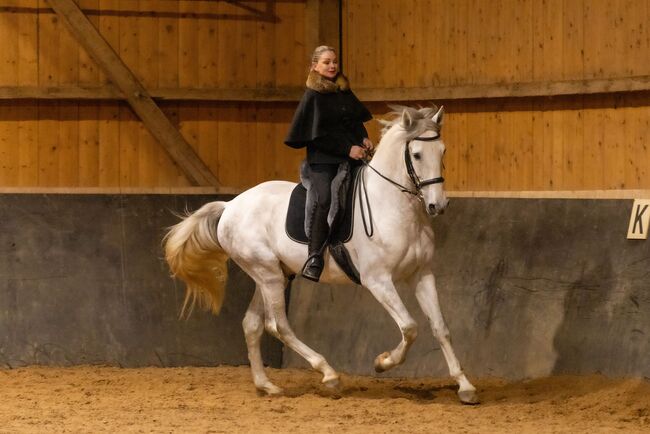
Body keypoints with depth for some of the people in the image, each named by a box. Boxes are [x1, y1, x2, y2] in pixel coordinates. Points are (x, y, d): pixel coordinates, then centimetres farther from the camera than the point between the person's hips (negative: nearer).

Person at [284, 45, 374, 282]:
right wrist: (347, 149, -16)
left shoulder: (345, 92, 14)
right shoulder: (313, 96, -4)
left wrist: (363, 138, 4)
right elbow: (318, 135, -10)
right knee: (325, 200, -24)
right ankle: (314, 258, -24)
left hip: (350, 157, 7)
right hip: (322, 160, -7)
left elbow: (357, 120, 25)